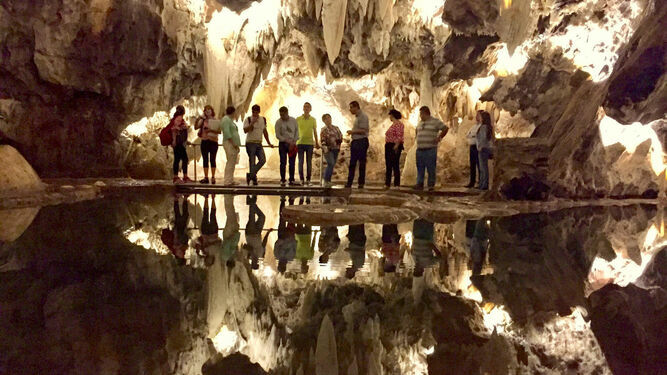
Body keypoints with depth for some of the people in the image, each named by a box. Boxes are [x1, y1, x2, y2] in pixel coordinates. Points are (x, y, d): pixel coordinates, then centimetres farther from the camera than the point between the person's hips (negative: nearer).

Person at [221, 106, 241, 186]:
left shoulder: (230, 119, 21)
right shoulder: (226, 119, -9)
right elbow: (227, 133, -19)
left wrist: (237, 145, 19)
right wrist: (233, 143, -21)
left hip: (233, 144, 10)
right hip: (229, 143, -10)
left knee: (232, 163, 10)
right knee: (230, 162, -11)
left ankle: (230, 180, 13)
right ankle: (227, 181, -10)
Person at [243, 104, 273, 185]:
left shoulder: (263, 120, 12)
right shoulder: (248, 119, -3)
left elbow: (265, 132, 21)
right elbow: (245, 130, -16)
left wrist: (269, 143, 20)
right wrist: (252, 123, -22)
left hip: (259, 144, 5)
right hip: (250, 143, -5)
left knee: (263, 160, -9)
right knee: (252, 162, -4)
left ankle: (250, 175, 1)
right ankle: (253, 178, 4)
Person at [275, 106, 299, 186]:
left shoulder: (293, 120, 4)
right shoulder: (278, 122, -2)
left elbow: (297, 131, 9)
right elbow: (278, 135, -4)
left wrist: (294, 141, -5)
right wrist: (287, 141, -15)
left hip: (292, 144, 2)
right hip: (283, 143, -2)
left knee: (292, 163, 2)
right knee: (283, 163, -5)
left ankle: (291, 180, 9)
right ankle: (282, 180, 0)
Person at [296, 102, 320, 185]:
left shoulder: (313, 119, 7)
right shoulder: (298, 119, 5)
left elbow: (315, 132, 12)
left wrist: (317, 143, 10)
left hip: (310, 143, 0)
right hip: (300, 143, 0)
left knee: (309, 162, 2)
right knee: (300, 161, 0)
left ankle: (308, 179, 8)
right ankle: (301, 179, 5)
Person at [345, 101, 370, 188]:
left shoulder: (363, 116, -11)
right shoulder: (357, 117, 18)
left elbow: (363, 131, -19)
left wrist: (352, 131, -9)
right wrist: (352, 141, 17)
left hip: (361, 141, -9)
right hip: (355, 142, 9)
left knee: (362, 163, -3)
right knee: (352, 163, 7)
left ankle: (361, 183, 2)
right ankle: (349, 183, 8)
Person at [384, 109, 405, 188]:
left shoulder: (398, 124, -11)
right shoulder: (393, 124, 17)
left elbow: (399, 136, -20)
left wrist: (396, 146, -25)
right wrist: (387, 146, 15)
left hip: (395, 147, -10)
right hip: (388, 146, 10)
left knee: (395, 165, -7)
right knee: (388, 165, 10)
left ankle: (397, 184, -4)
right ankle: (387, 184, 14)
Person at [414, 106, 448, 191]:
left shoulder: (435, 121, -1)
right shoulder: (420, 123, 18)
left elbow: (445, 129, 0)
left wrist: (439, 138, -3)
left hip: (430, 149, -6)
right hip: (420, 149, 6)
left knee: (431, 168, -2)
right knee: (420, 168, 3)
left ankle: (431, 185, 4)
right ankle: (420, 184, 6)